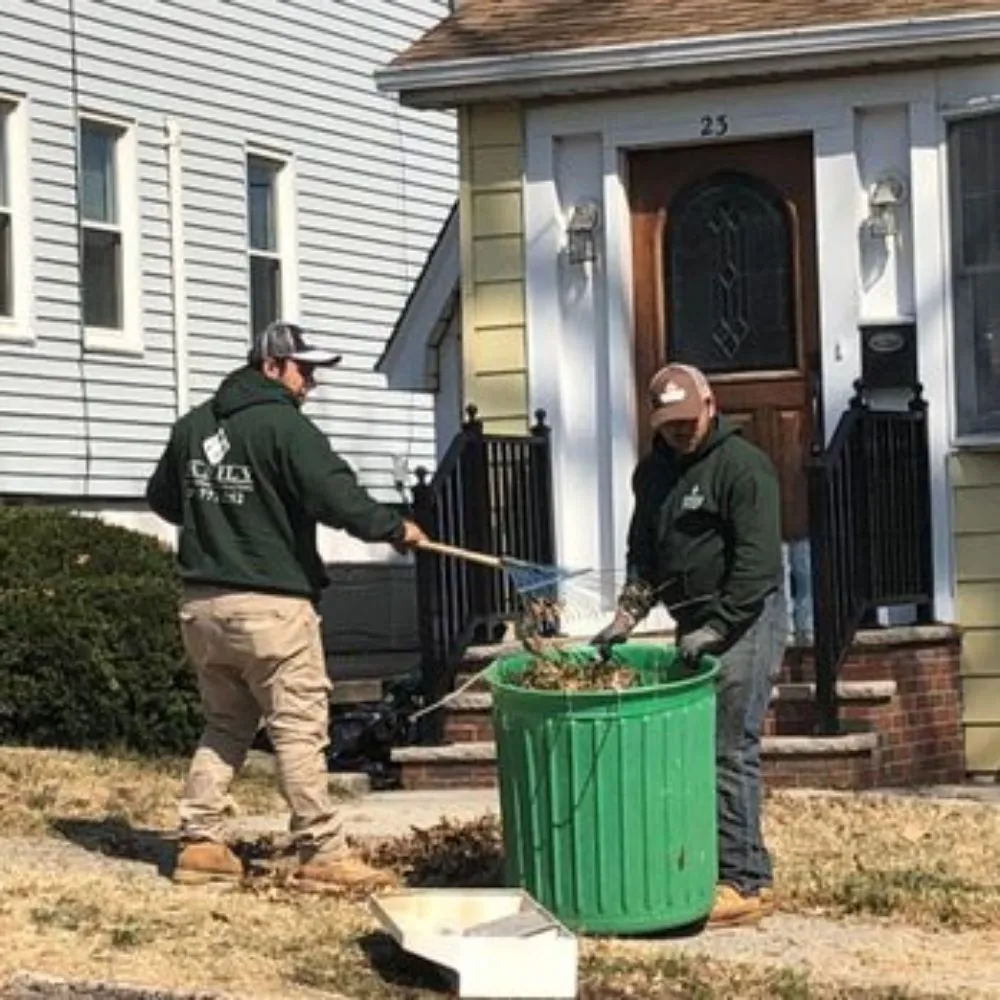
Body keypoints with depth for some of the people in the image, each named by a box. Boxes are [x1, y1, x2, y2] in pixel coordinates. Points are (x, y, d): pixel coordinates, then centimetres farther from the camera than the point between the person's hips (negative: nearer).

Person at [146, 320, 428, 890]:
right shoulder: (282, 425, -12)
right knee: (300, 730, -3)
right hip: (270, 604, -7)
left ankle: (201, 843, 15)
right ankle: (321, 854, -2)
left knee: (225, 727, 17)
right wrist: (395, 528, -6)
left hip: (203, 603, 7)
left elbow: (162, 497, 21)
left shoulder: (194, 427, 11)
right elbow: (337, 496, -19)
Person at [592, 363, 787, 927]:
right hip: (695, 624, 8)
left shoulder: (743, 465, -11)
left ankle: (747, 883, -8)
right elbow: (644, 552, 21)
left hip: (745, 620, -8)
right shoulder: (654, 473, 14)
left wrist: (717, 628, -21)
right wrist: (629, 614, 6)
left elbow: (757, 561, -18)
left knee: (731, 750, -11)